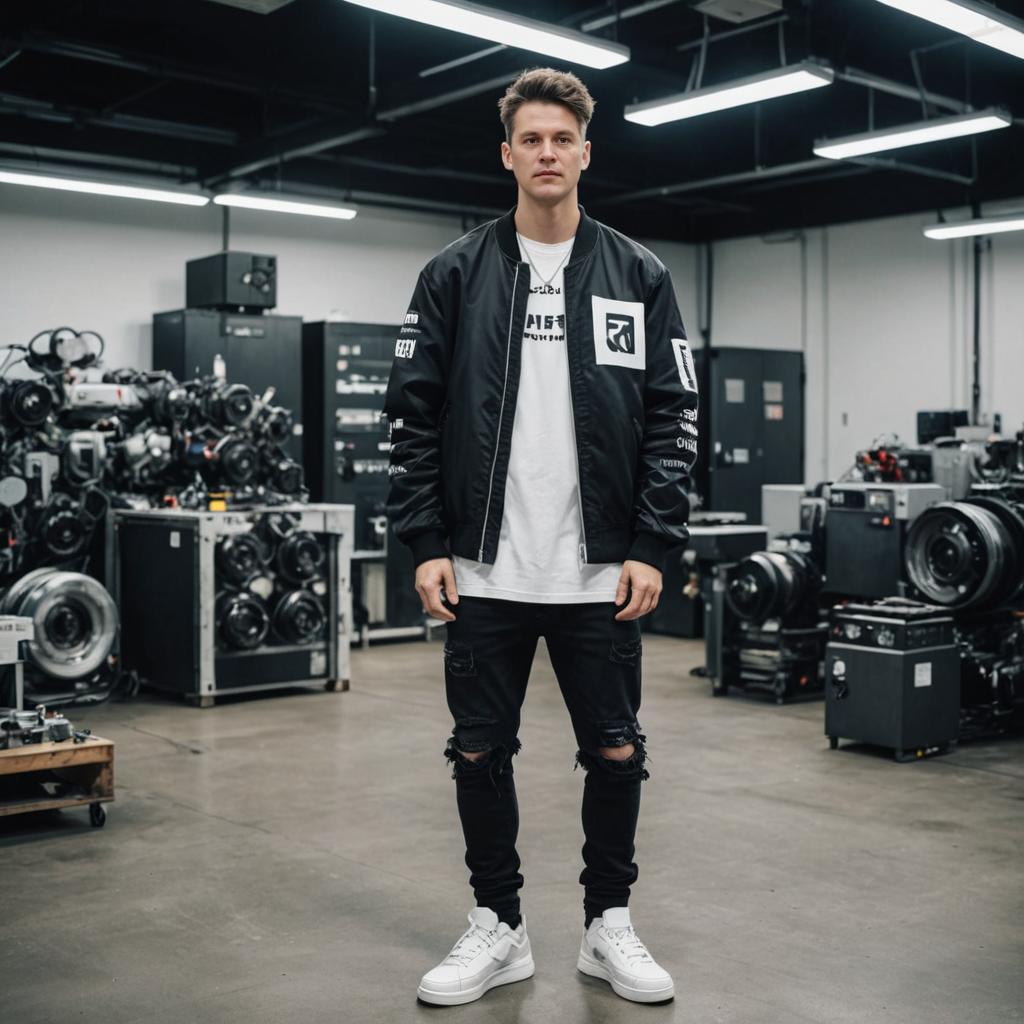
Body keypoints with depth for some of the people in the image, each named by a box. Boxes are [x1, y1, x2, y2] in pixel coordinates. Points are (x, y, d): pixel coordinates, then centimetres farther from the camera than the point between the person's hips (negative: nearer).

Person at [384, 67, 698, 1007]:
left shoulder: (639, 277, 5)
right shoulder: (456, 275, 4)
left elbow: (673, 420, 3)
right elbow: (414, 416, 2)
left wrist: (651, 549, -5)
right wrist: (425, 543, -4)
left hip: (601, 575, 0)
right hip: (483, 575, 0)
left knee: (616, 754, 8)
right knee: (481, 754, 9)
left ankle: (610, 926, 27)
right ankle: (498, 929, 27)